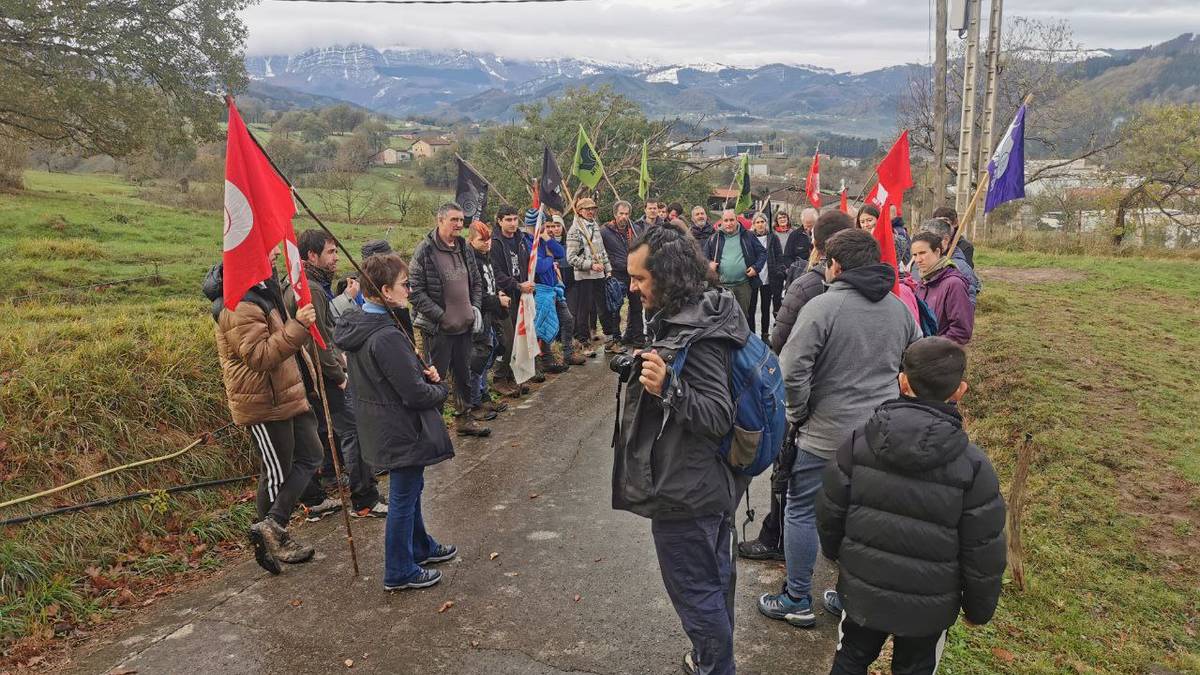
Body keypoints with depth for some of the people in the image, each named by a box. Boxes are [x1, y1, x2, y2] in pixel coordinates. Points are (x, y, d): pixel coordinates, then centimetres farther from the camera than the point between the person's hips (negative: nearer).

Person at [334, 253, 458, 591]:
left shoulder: (358, 325, 1)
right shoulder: (387, 337, -29)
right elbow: (415, 394, -26)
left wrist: (424, 371, -3)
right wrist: (440, 389, -6)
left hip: (382, 424, 10)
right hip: (402, 430, -10)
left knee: (410, 488, 25)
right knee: (403, 498, 6)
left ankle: (421, 547, 43)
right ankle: (399, 572, 22)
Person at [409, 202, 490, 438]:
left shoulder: (463, 248, 9)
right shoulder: (425, 251, -14)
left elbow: (476, 281, 20)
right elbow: (415, 291, -17)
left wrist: (476, 307, 6)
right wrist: (441, 316, -18)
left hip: (464, 325, 7)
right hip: (437, 328, -7)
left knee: (464, 374, 18)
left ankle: (463, 419, 33)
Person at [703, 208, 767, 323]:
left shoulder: (748, 236, 5)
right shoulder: (715, 238, 7)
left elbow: (762, 252, 10)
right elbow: (704, 257, 16)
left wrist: (756, 267, -4)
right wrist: (709, 264, -5)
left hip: (744, 284, 0)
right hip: (722, 285, 1)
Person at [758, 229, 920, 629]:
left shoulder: (822, 306, -15)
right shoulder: (900, 309, 6)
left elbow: (793, 371, -20)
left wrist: (798, 416, -4)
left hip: (826, 435, -6)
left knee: (801, 512, 9)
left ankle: (797, 601, 18)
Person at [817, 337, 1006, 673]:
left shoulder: (859, 441, -14)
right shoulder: (973, 466, -19)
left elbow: (829, 513, -4)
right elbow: (983, 552, -11)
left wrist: (836, 552, 17)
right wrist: (979, 608, 6)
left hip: (861, 592, 1)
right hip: (928, 607, -1)